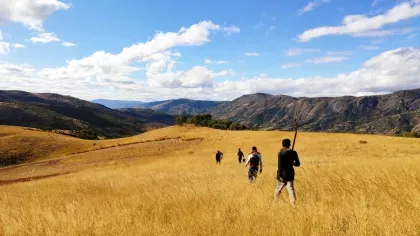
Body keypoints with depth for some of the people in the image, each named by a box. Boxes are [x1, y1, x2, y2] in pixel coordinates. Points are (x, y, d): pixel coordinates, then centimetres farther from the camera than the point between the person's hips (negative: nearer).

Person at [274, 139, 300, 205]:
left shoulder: (281, 153, -13)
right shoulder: (293, 153, 0)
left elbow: (279, 165, -17)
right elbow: (298, 164, 9)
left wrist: (280, 176, -16)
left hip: (283, 174, -3)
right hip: (290, 173, 3)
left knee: (278, 188, 15)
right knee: (290, 188, 3)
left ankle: (275, 200, 31)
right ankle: (293, 203, -10)